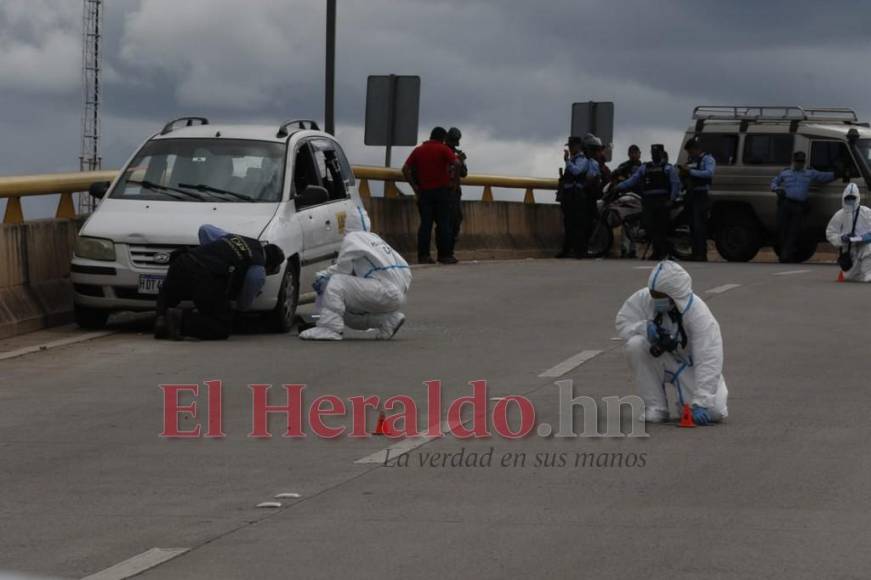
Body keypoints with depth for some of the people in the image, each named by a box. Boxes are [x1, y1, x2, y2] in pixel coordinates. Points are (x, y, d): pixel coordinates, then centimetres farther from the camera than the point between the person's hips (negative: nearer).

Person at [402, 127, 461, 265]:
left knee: (425, 224, 5)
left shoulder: (418, 150, 9)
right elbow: (456, 164, -18)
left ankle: (423, 255, 1)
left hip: (424, 192, 3)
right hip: (442, 190, -3)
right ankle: (445, 255, 1)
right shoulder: (443, 149, -3)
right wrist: (454, 182, -8)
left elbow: (405, 169, 2)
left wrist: (414, 186, 4)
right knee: (443, 223, 1)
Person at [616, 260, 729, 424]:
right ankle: (656, 407, -15)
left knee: (715, 412, -24)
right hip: (662, 359, 3)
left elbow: (709, 361, -34)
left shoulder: (699, 315, -31)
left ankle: (687, 401, 15)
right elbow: (623, 322, -8)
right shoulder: (644, 299, -21)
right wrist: (645, 327, -32)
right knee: (635, 345, -30)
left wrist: (700, 403, -41)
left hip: (690, 366, -3)